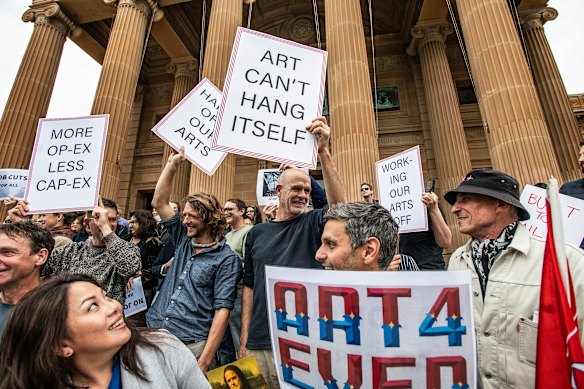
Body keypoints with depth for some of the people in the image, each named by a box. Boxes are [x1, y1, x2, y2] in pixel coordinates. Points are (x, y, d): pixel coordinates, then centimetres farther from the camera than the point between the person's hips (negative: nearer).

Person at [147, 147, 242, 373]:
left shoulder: (227, 259, -11)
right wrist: (172, 164, 2)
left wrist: (204, 361, -19)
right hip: (155, 335, 6)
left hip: (193, 345, -5)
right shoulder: (183, 241, 7)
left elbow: (222, 309, -14)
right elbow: (159, 202, 7)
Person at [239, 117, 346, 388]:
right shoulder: (256, 233, 4)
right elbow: (249, 286, 7)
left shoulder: (312, 224, -2)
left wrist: (324, 151, -31)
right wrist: (244, 339, 5)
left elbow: (338, 205, -24)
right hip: (258, 344, 3)